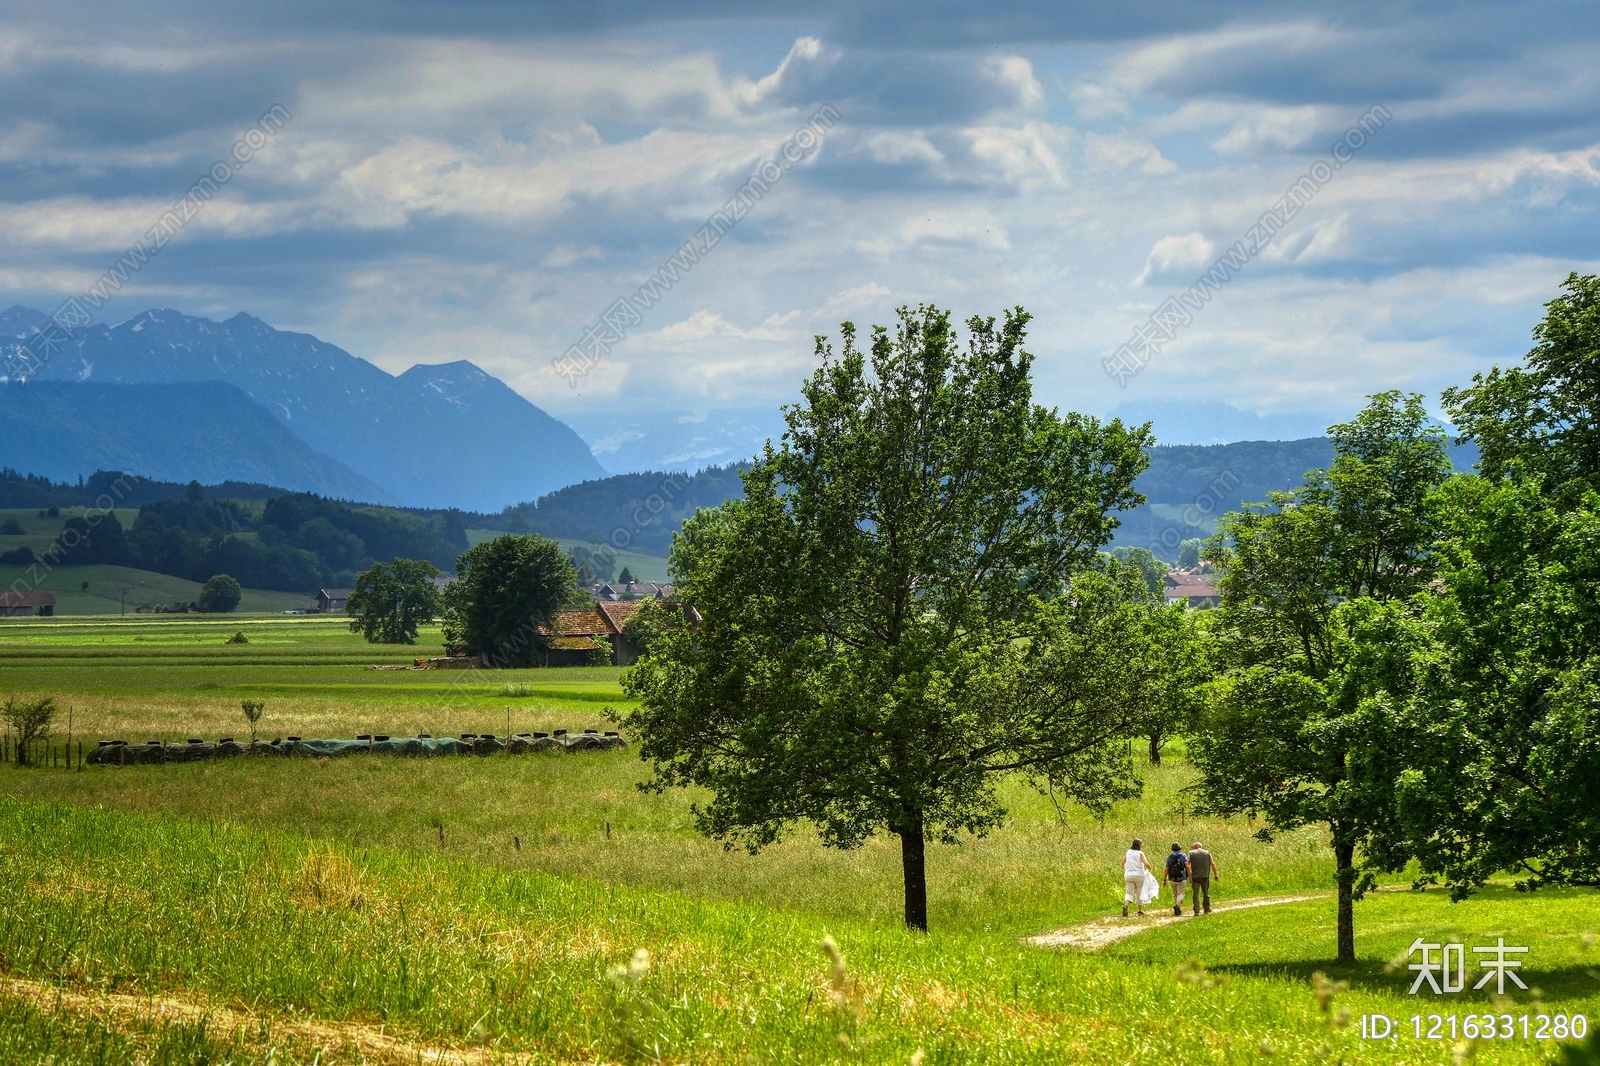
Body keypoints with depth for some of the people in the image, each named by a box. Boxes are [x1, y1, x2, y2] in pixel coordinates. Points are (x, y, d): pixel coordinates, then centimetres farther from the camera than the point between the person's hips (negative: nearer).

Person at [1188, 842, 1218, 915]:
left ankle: (1196, 910, -10)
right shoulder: (1207, 853, 9)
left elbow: (1187, 864, -6)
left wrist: (1189, 876, -7)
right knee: (1206, 893, 16)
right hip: (1205, 877, 2)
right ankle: (1207, 909, 26)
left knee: (1195, 894, -1)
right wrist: (1216, 874, 4)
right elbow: (1212, 864, 1)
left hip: (1195, 876, -2)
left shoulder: (1191, 853, 4)